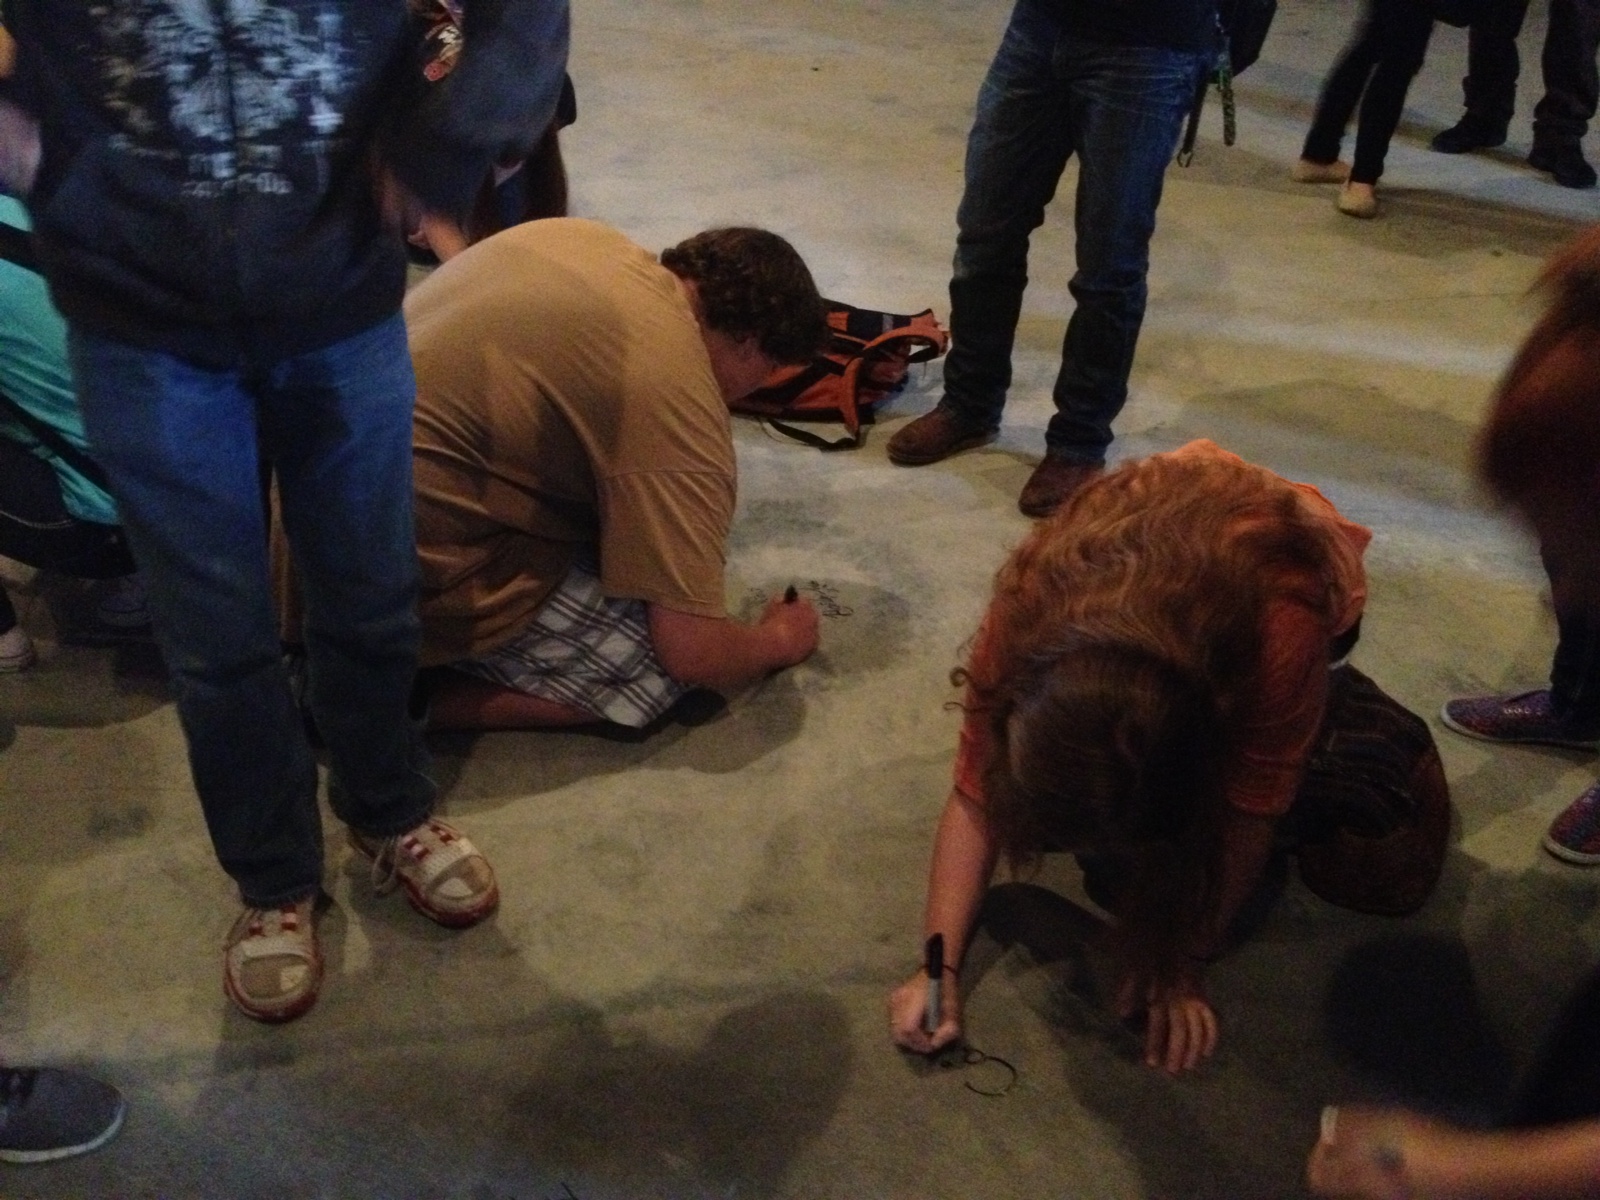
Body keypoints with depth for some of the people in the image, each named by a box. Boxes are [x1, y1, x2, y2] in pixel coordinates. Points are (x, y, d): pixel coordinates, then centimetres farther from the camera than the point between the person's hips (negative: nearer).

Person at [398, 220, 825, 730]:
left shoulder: (581, 235, 6)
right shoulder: (677, 400, -18)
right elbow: (694, 654, -15)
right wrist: (780, 641, 7)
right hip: (415, 572, -9)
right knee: (673, 665, -2)